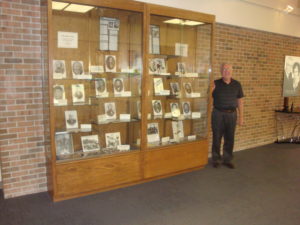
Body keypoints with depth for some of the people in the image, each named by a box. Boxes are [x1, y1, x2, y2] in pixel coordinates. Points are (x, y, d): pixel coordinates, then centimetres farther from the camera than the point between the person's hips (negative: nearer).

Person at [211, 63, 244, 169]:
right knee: (217, 137, 5)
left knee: (229, 138, 9)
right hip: (218, 114, -2)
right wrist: (211, 90, -24)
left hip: (232, 114, 2)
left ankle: (227, 160, 24)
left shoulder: (237, 84, 4)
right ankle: (216, 159, 20)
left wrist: (241, 117, 6)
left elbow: (240, 101, 8)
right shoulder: (215, 83, -3)